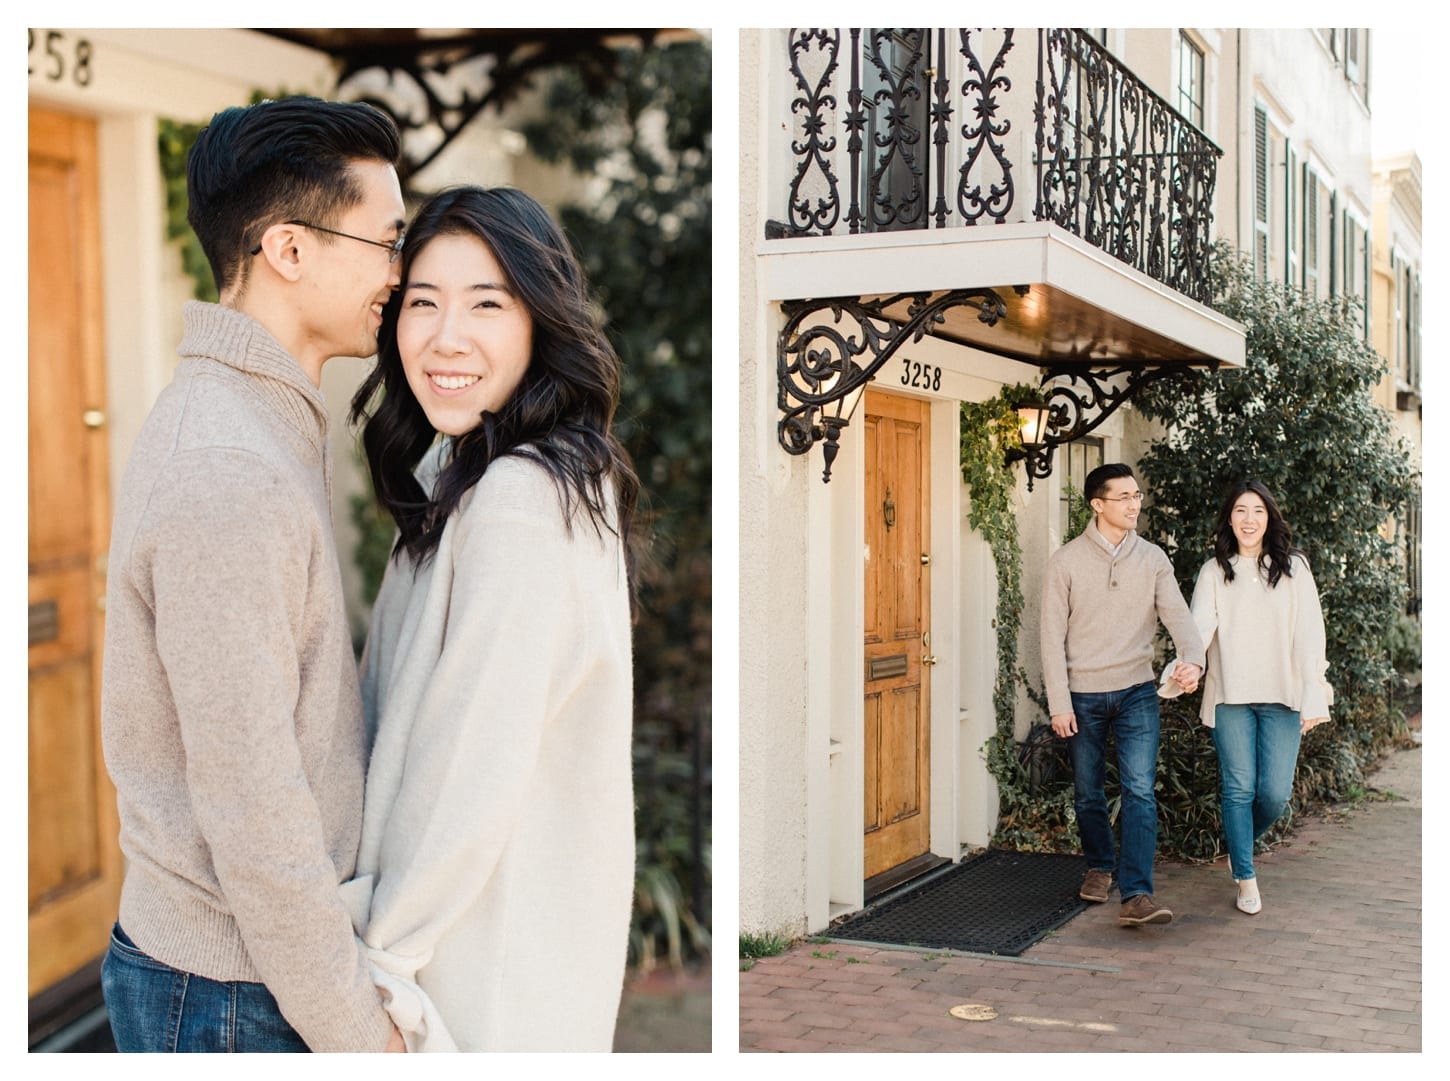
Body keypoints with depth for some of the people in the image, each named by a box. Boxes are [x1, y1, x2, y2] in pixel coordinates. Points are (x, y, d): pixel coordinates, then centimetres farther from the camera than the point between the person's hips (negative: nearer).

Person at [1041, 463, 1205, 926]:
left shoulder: (1152, 559, 4)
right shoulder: (1066, 561, -3)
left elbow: (1178, 615, -5)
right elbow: (1053, 636, -4)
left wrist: (1192, 658, -27)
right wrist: (1059, 704, -8)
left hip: (1136, 691, 1)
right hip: (1083, 694, -1)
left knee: (1139, 791, -11)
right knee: (1088, 793, 11)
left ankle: (1136, 895, -14)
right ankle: (1100, 866, 35)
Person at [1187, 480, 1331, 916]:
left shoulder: (1293, 568, 5)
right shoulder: (1214, 572, 7)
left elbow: (1309, 634, -1)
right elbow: (1201, 623, -7)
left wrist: (1314, 695, -12)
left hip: (1282, 698, 0)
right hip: (1230, 697, 0)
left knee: (1275, 793, -3)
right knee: (1239, 788, 0)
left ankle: (1242, 843, 28)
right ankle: (1246, 879, 11)